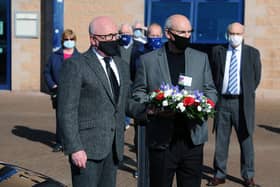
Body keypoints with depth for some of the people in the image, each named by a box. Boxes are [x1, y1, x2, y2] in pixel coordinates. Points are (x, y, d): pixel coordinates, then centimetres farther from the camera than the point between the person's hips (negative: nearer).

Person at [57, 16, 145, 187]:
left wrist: (147, 110, 1)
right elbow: (67, 111, -10)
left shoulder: (122, 66, 14)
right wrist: (75, 148, -16)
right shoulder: (75, 66, -6)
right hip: (86, 147, -6)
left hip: (114, 148, 6)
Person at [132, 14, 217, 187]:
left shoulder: (201, 58, 10)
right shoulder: (148, 60, 3)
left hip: (193, 138, 2)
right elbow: (138, 93, 5)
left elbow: (211, 91, 14)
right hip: (162, 139, -2)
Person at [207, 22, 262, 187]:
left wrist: (246, 95, 6)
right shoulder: (218, 51, 5)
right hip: (223, 101, 1)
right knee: (221, 141, 7)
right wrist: (218, 93, 5)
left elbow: (256, 78, 7)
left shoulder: (253, 53, 3)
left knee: (246, 141, 5)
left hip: (242, 103, -1)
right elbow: (213, 74, 11)